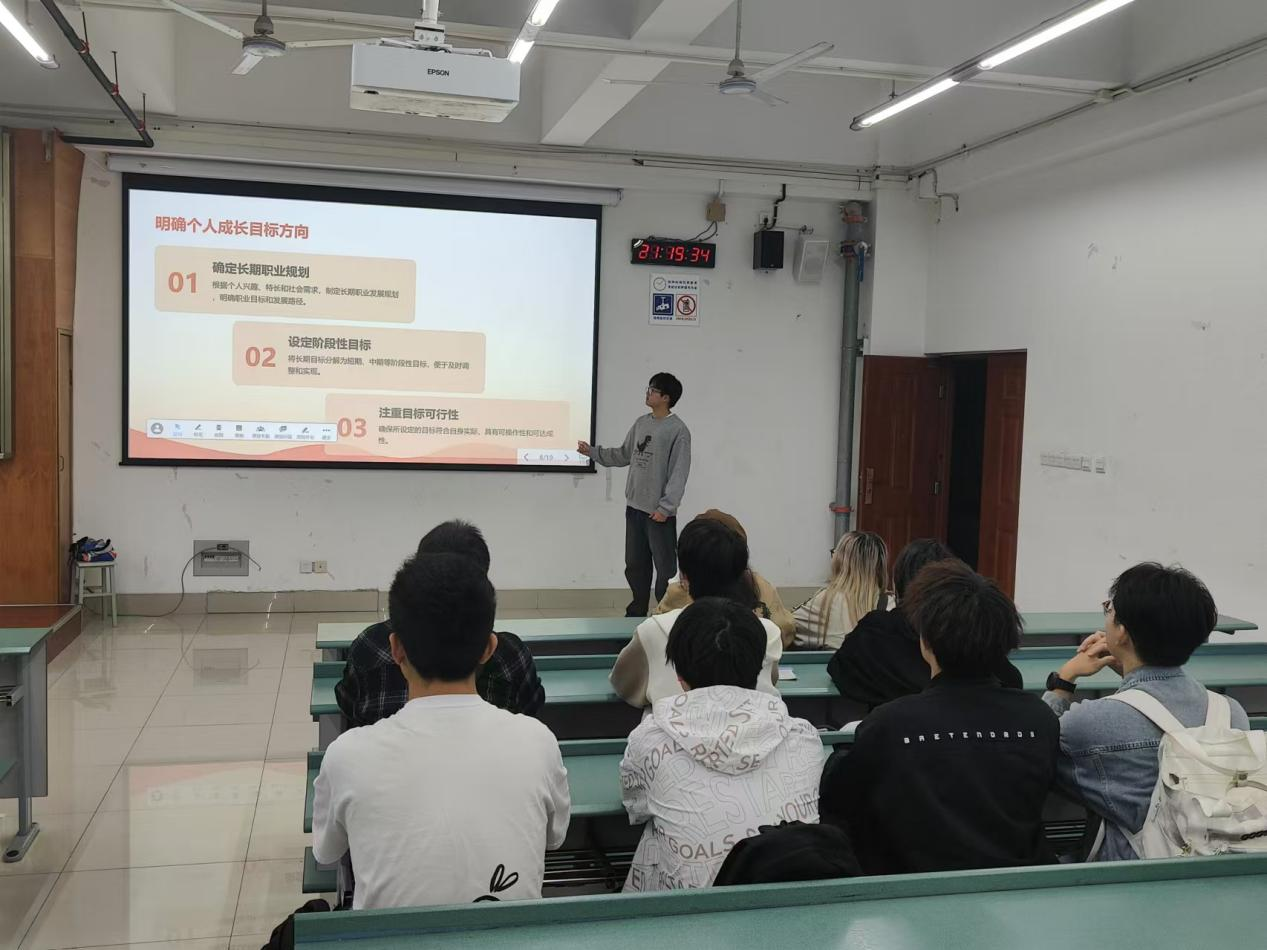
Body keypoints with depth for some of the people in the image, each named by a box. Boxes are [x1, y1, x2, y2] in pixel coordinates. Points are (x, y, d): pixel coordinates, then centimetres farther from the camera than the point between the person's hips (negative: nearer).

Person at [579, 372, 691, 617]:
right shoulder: (641, 423, 11)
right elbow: (623, 455, 21)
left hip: (659, 512, -7)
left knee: (665, 568, -3)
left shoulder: (678, 430, -12)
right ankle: (637, 613, 27)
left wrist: (665, 507, -19)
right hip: (634, 507, 8)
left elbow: (679, 473, -15)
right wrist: (592, 451, 15)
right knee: (635, 565, 15)